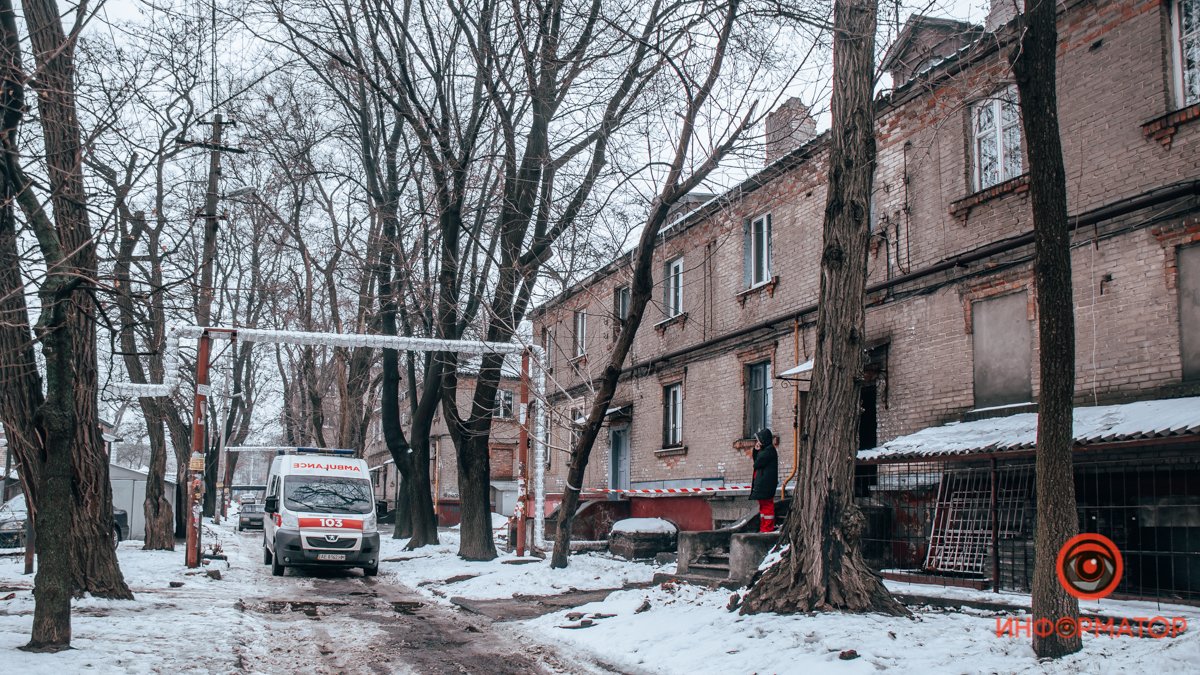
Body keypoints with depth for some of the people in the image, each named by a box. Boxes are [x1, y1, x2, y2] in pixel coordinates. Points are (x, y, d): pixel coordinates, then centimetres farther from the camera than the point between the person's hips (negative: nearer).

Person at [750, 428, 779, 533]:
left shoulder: (769, 450, -14)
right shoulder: (763, 450, 17)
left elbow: (757, 463, -17)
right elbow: (756, 460, 15)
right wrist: (756, 450, 4)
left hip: (766, 483, -10)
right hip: (761, 483, 10)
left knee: (766, 504, -8)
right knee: (763, 504, 13)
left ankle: (768, 527, -6)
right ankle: (763, 527, 18)